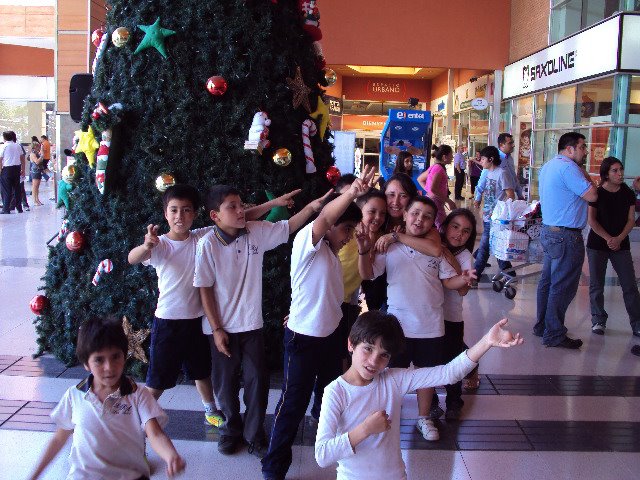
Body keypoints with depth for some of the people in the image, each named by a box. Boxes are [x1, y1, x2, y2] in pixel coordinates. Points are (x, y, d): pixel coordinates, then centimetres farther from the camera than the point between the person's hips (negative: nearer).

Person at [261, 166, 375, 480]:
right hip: (303, 337, -8)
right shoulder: (306, 242, -18)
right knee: (294, 402, -1)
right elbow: (323, 218, -39)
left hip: (330, 334, 8)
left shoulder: (332, 254, 12)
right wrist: (352, 192, -55)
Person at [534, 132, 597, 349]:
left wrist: (580, 172, 14)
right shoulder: (568, 167, -17)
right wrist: (585, 174, -4)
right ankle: (554, 335, 4)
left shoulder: (548, 166, 15)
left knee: (548, 281, 17)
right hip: (566, 237, -10)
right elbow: (592, 195, -17)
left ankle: (542, 325, 27)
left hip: (549, 231, 11)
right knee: (563, 287, -3)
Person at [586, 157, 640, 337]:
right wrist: (608, 238, -15)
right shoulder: (597, 193, -4)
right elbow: (591, 220, -6)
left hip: (621, 245, 2)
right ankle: (599, 320, 16)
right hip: (597, 244, -2)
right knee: (596, 285, 3)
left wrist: (619, 239, -12)